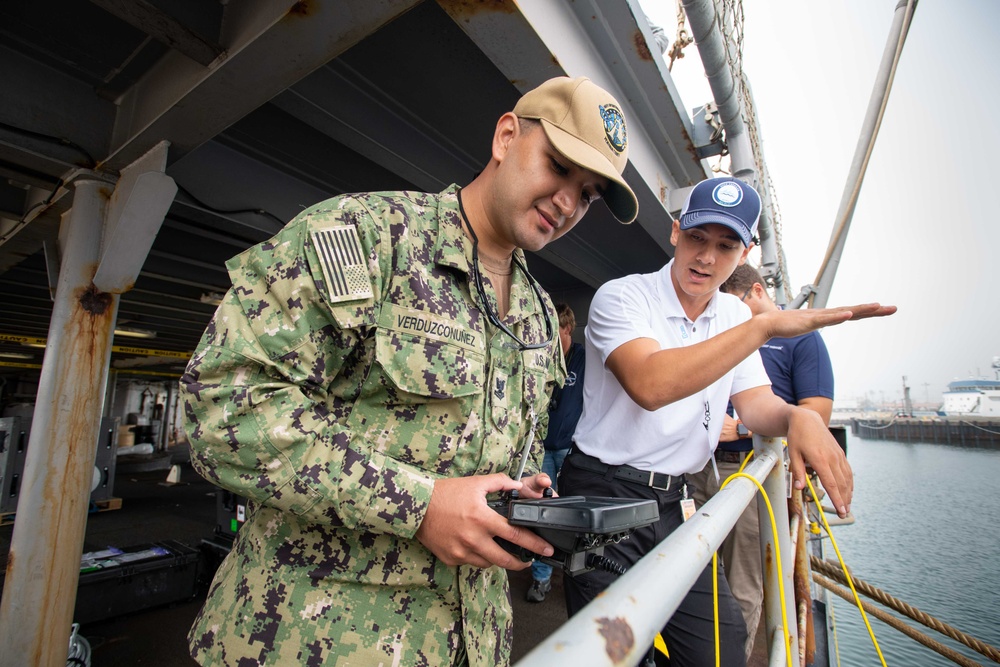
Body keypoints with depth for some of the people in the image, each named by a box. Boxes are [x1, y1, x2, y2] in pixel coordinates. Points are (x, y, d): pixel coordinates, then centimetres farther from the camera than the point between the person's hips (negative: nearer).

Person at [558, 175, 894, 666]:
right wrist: (765, 325, -30)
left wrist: (799, 418, -17)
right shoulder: (621, 296, -14)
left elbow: (756, 404, 7)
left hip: (671, 500, 6)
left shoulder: (734, 316, 8)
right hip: (602, 495, -5)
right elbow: (649, 385, -31)